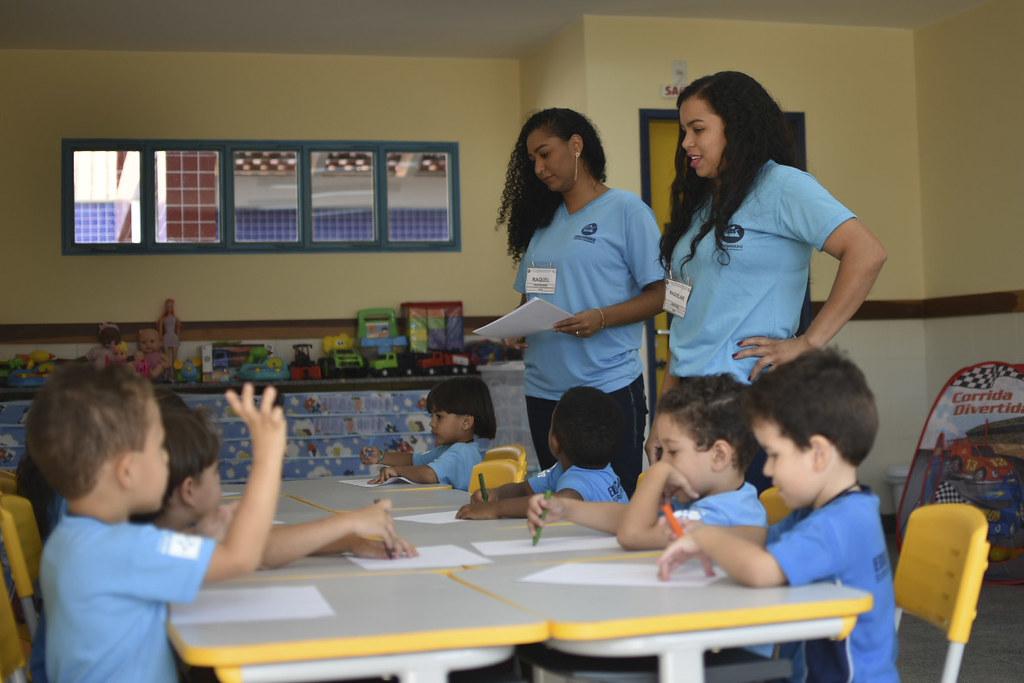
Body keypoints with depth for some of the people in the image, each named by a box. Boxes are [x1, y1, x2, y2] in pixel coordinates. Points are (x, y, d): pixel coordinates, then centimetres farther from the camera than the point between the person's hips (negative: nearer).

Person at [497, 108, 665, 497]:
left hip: (609, 388, -6)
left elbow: (660, 293, -7)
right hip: (543, 392, 6)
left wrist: (602, 318, -22)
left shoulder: (626, 210, -3)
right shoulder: (543, 220, 16)